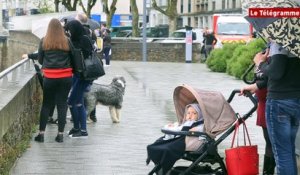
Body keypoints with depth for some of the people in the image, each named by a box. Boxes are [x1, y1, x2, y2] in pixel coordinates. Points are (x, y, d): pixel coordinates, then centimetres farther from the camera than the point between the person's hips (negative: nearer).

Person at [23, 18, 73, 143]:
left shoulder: (44, 41, 0)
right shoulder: (67, 41, -2)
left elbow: (40, 59, 7)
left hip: (49, 77, 0)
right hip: (65, 77, 0)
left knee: (46, 104, 10)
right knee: (62, 104, 7)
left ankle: (41, 134, 9)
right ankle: (60, 134, 7)